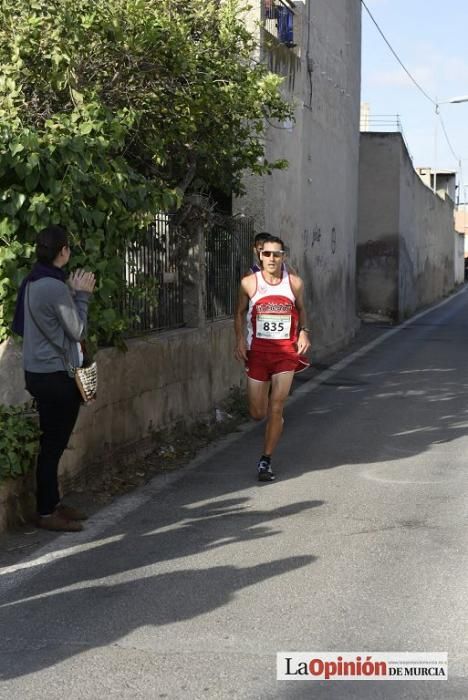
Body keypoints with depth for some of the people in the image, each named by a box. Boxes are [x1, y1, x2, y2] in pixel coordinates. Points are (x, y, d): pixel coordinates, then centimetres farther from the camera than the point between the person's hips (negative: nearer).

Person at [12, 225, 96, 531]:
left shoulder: (33, 282, 10)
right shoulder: (55, 287, -20)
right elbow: (77, 331, -13)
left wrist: (73, 293, 11)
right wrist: (82, 295, -3)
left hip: (41, 372, 10)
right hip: (55, 375, -10)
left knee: (53, 443, 15)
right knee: (53, 445, -3)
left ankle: (53, 503, 23)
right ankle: (47, 513, 4)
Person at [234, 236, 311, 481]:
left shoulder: (295, 283, 1)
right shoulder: (249, 283, -2)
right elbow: (240, 313, 9)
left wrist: (303, 332, -2)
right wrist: (240, 339, -6)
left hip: (286, 351, 0)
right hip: (257, 351, 0)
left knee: (276, 409, -7)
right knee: (257, 413, 2)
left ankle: (265, 461, 5)